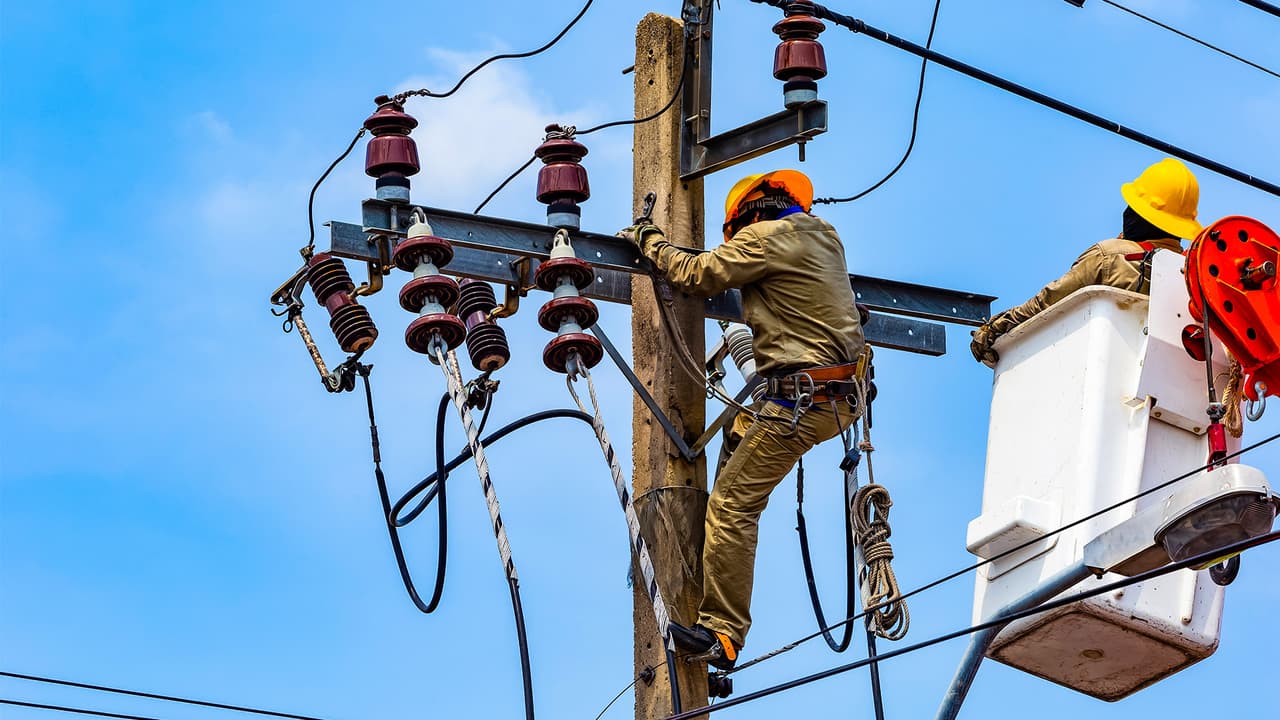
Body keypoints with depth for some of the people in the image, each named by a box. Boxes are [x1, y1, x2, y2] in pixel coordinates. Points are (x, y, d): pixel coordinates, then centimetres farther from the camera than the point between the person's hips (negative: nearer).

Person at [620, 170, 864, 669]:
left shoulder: (766, 236, -8)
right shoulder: (822, 235, 16)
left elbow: (698, 275, -4)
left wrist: (650, 242, 13)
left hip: (803, 400, -10)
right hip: (841, 396, 10)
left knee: (732, 505, -8)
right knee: (741, 429, 32)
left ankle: (721, 633, -12)